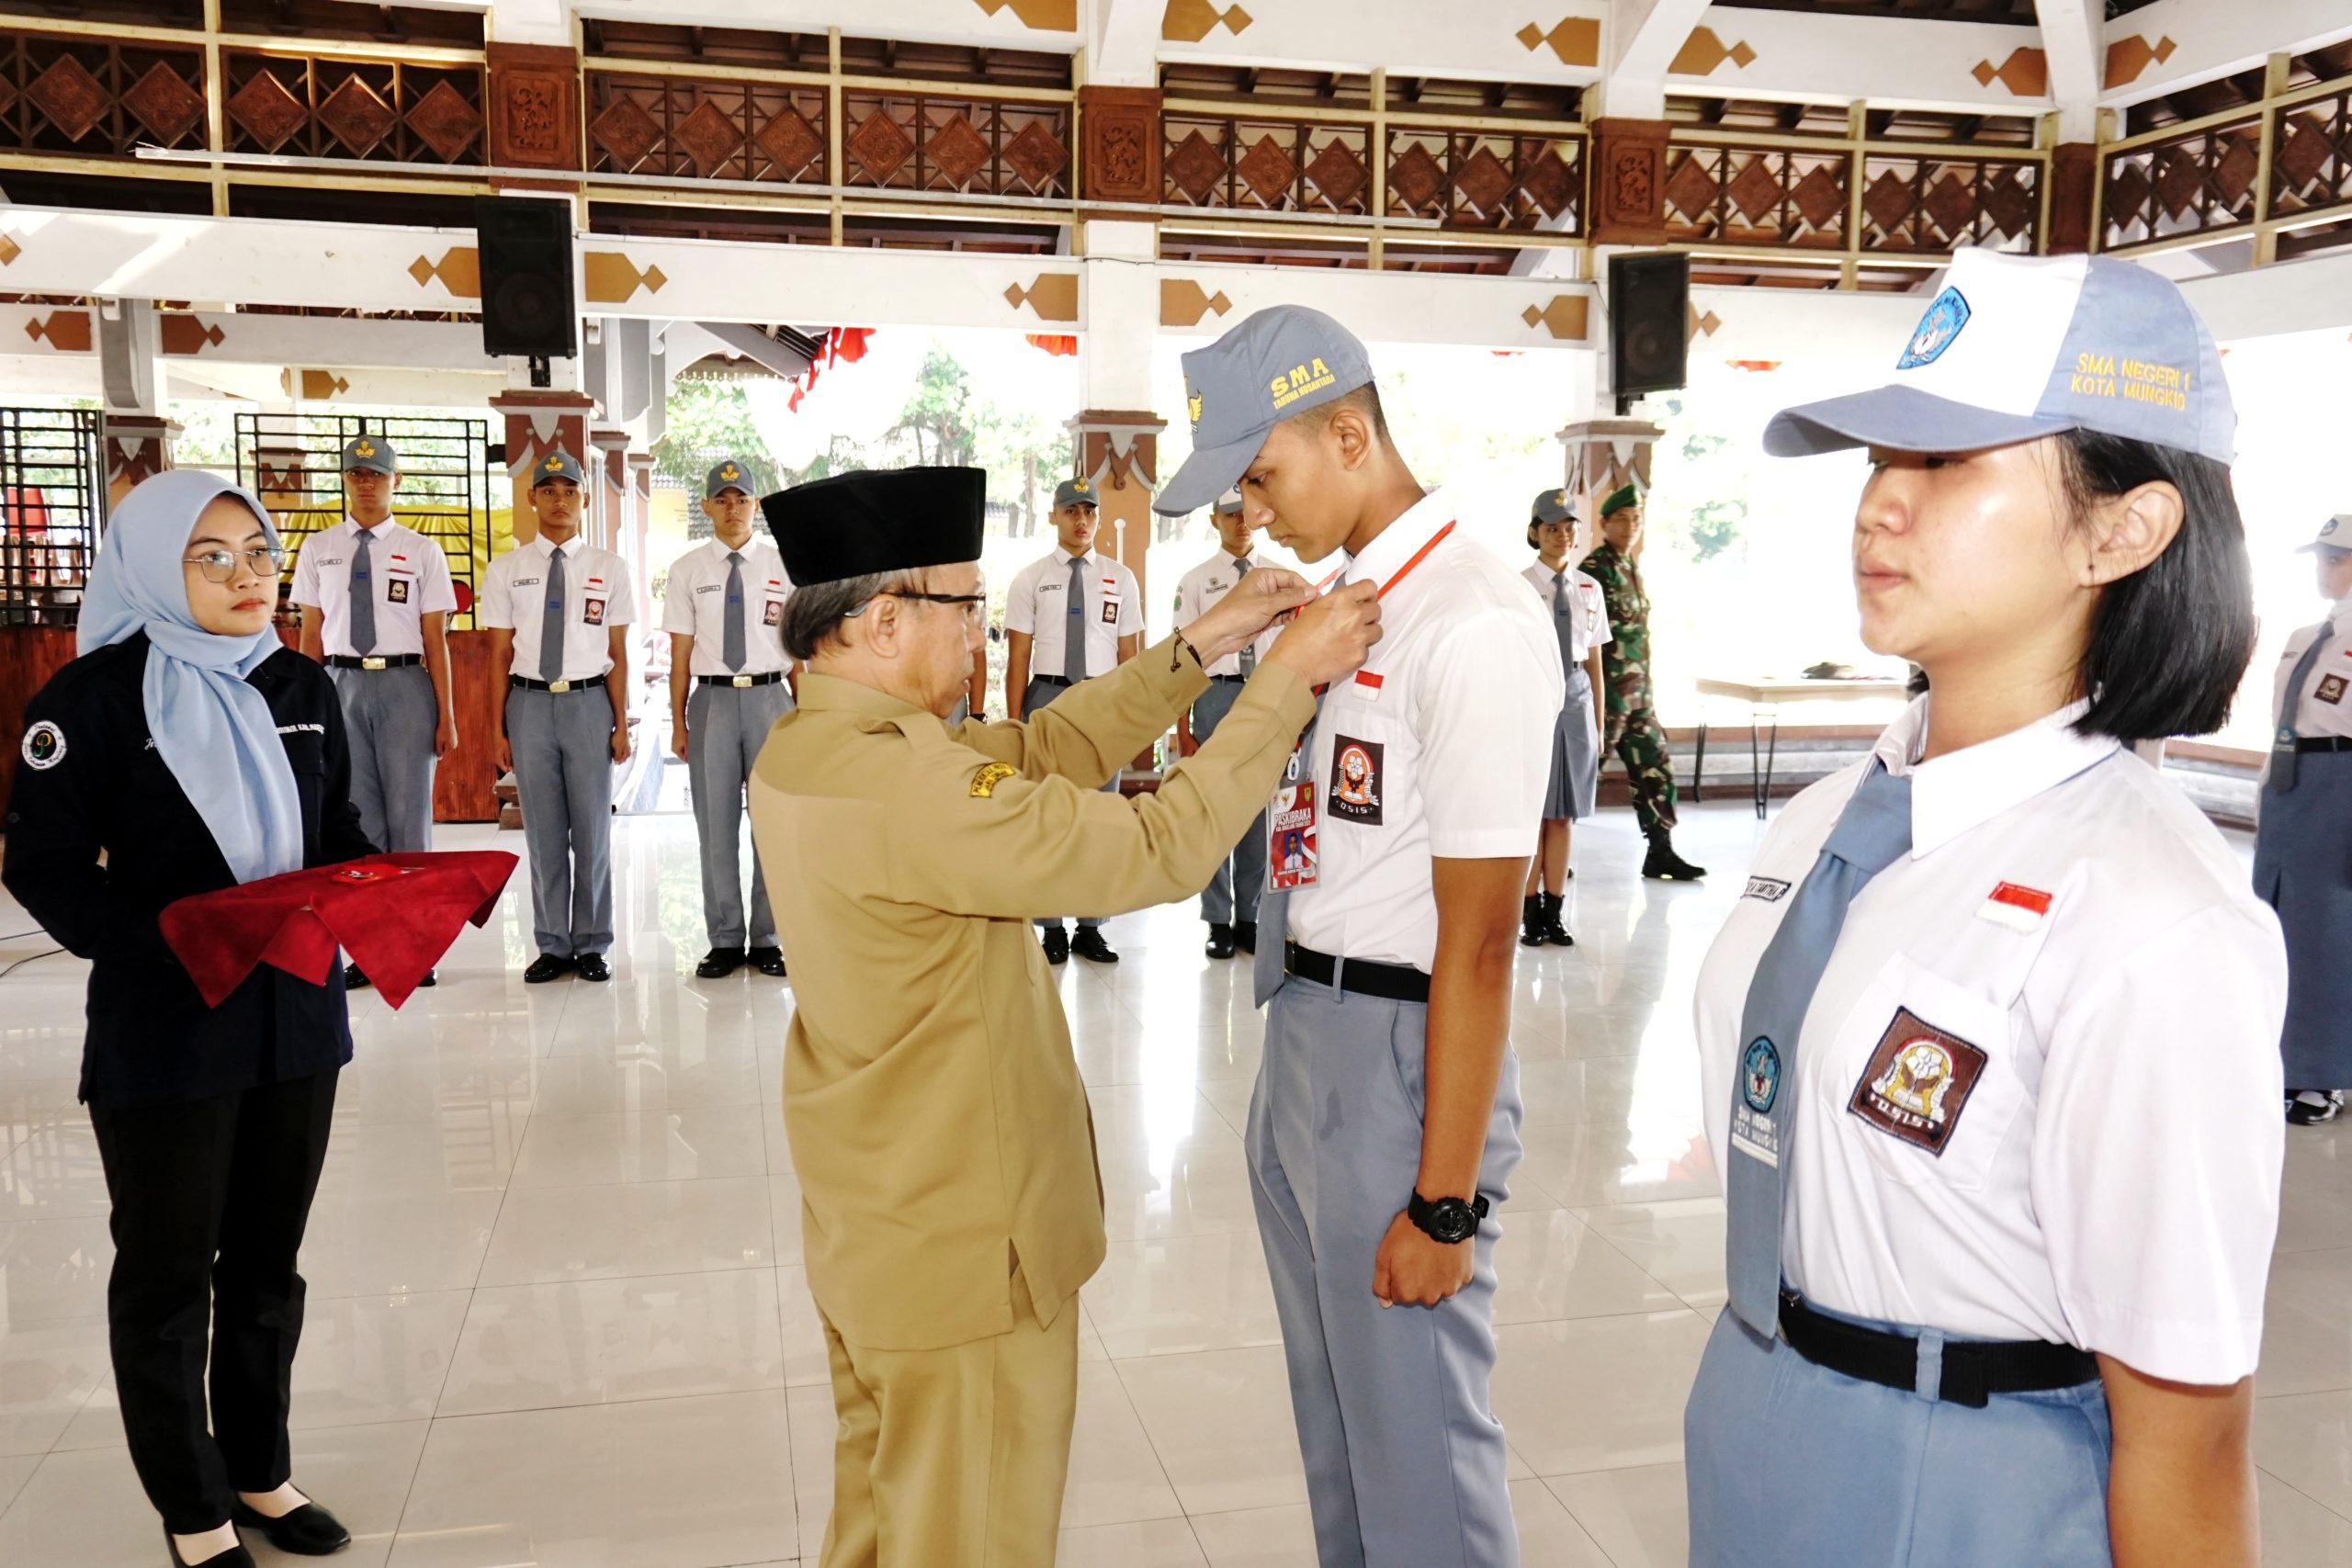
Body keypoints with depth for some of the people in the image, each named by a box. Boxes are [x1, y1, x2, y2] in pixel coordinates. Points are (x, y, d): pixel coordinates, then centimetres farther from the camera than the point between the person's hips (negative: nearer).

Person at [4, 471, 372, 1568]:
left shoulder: (303, 688, 6)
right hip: (162, 1034, -5)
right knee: (167, 1275, 9)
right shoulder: (94, 697, -10)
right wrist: (162, 940, -25)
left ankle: (259, 1473, 34)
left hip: (297, 1021, 5)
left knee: (268, 1262, 17)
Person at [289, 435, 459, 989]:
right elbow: (311, 635, 9)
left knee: (409, 814, 1)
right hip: (342, 684, 2)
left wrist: (446, 715, -1)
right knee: (355, 815, 6)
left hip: (404, 684, -2)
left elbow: (435, 639, 1)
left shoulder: (421, 551, 3)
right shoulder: (318, 549, 9)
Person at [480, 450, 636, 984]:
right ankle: (553, 945, 16)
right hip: (530, 703, 1)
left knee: (592, 829, 4)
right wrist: (499, 729, 3)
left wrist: (621, 723, 1)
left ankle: (592, 945, 15)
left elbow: (617, 654, 5)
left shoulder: (610, 568, 4)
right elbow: (500, 655, 7)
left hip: (589, 702, -1)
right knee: (543, 832, 6)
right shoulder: (506, 570, 6)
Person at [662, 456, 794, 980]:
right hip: (712, 700, 0)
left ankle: (766, 939, 14)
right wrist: (678, 723, 2)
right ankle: (725, 941, 14)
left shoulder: (782, 565, 5)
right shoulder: (688, 570, 6)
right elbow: (680, 655, 5)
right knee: (716, 826, 4)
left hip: (769, 698, 0)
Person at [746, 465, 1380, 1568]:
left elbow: (1042, 750, 3)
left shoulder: (812, 744, 0)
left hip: (882, 1221, 10)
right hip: (959, 1243, -9)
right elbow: (1156, 849, -28)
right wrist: (1289, 680, -19)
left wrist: (1201, 645, 0)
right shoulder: (893, 784, -30)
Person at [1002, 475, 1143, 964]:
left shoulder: (1120, 578, 8)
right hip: (1047, 696, -1)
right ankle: (1051, 929, 12)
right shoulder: (1030, 579, 3)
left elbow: (1129, 656, 7)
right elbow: (1018, 658, 1)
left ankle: (1090, 928, 16)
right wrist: (1014, 723, -6)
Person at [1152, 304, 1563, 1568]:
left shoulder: (1475, 625, -20)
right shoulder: (1340, 599, 8)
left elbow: (1475, 944, -21)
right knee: (1329, 1412, 24)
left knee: (1414, 1438, 8)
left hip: (1404, 1052, -9)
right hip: (1302, 1035, 9)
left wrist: (1444, 1200, -18)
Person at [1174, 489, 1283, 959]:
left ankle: (1250, 917, 18)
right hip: (1216, 693, -2)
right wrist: (1183, 729, -5)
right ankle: (1219, 921, 12)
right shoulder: (1196, 581, 4)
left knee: (1260, 810, 6)